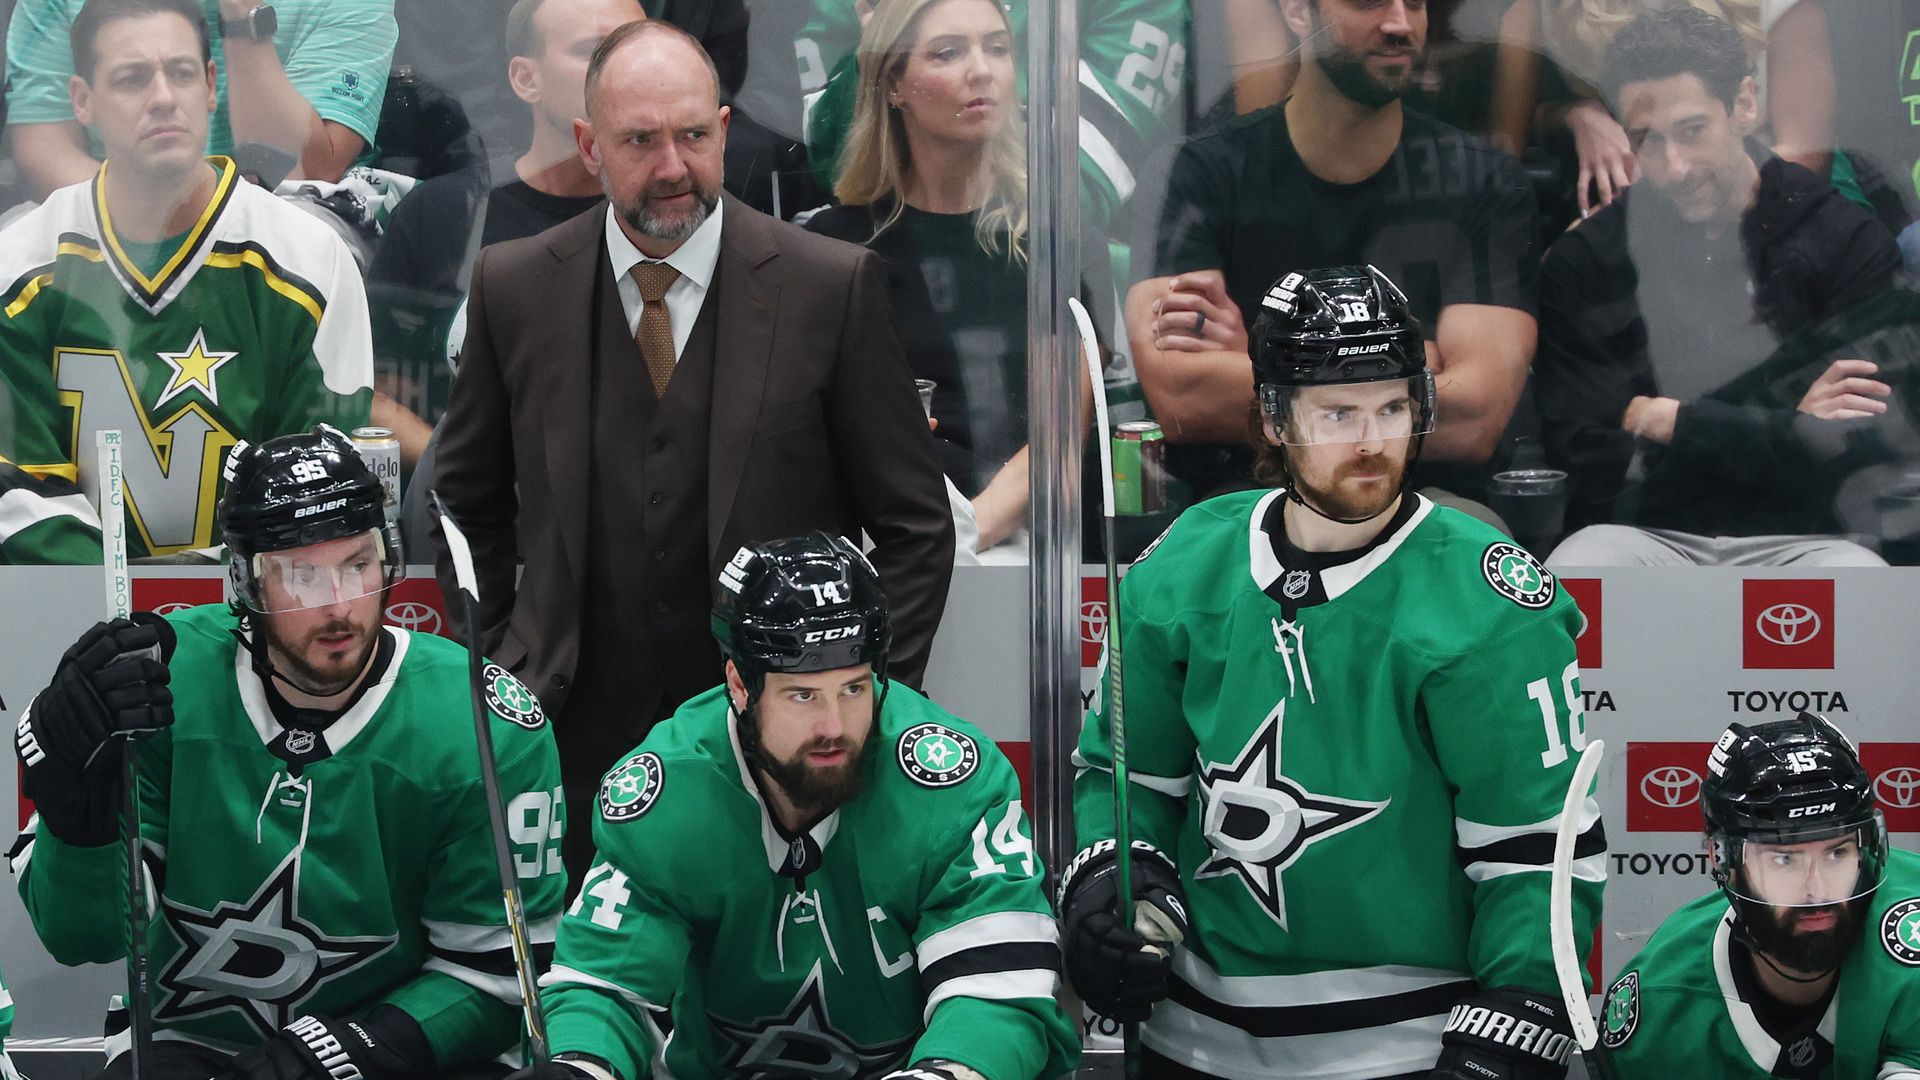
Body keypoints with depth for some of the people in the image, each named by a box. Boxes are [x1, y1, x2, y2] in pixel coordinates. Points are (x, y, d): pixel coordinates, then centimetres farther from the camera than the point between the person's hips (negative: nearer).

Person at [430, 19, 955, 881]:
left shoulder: (833, 286, -4)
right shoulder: (513, 287, 3)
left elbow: (914, 526, 1)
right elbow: (468, 502, 15)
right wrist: (494, 668, 7)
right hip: (576, 741, 2)